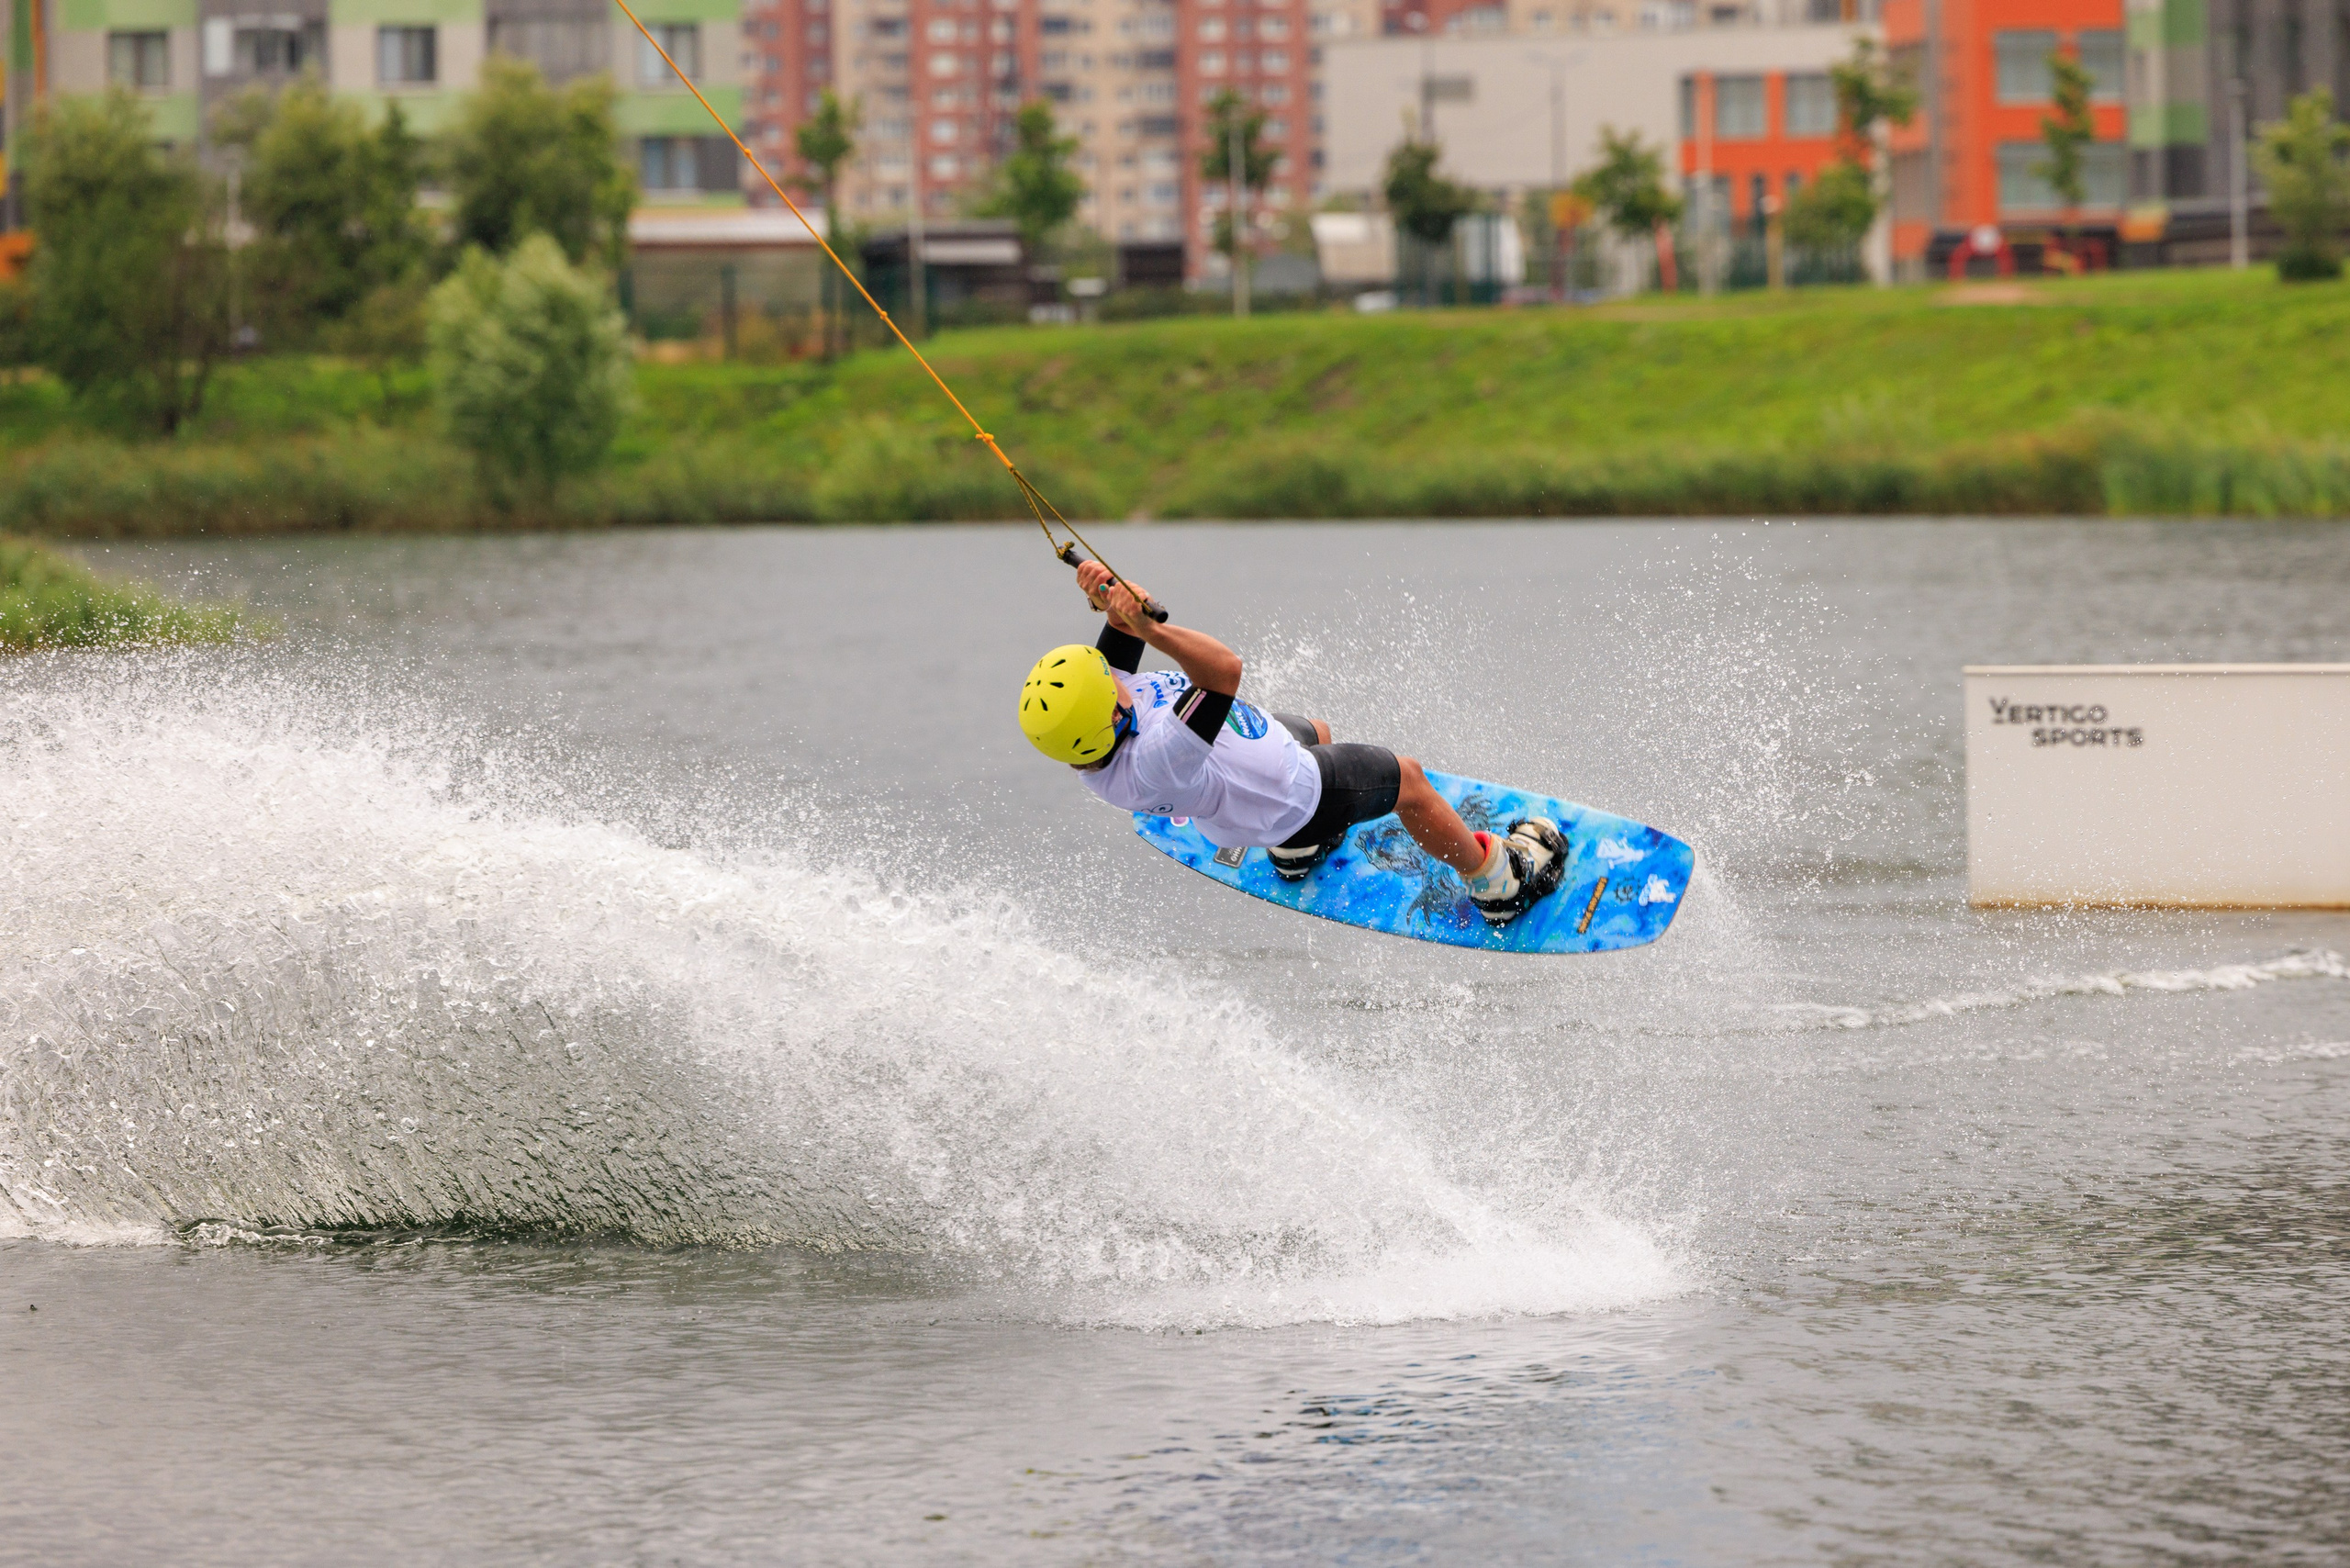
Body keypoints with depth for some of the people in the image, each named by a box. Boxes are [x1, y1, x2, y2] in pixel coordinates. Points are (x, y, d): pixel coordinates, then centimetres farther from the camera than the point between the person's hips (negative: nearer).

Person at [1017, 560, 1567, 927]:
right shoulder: (1150, 762, -48)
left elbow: (1124, 634, -13)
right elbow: (1226, 668, -55)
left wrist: (1108, 597, -34)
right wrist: (1151, 628, -63)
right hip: (1293, 798, -8)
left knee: (1315, 733, 37)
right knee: (1406, 778, 15)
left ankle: (1297, 854, 61)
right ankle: (1497, 882, 38)